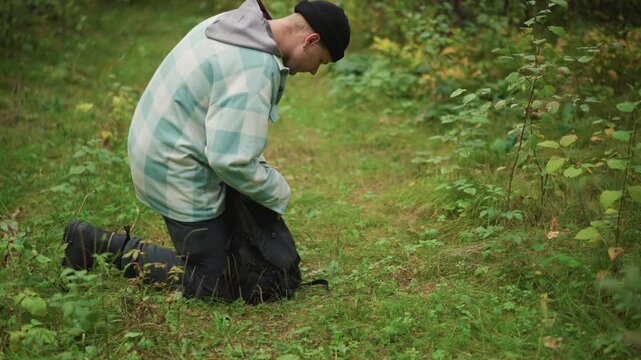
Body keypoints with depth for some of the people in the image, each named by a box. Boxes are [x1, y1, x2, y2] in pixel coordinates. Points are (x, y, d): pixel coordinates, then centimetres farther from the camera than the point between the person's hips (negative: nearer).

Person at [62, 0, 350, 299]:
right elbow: (231, 160, -29)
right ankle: (99, 243, 2)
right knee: (207, 283, 1)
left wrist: (257, 161, 9)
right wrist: (279, 192, -12)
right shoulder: (256, 69, -27)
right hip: (177, 171, -10)